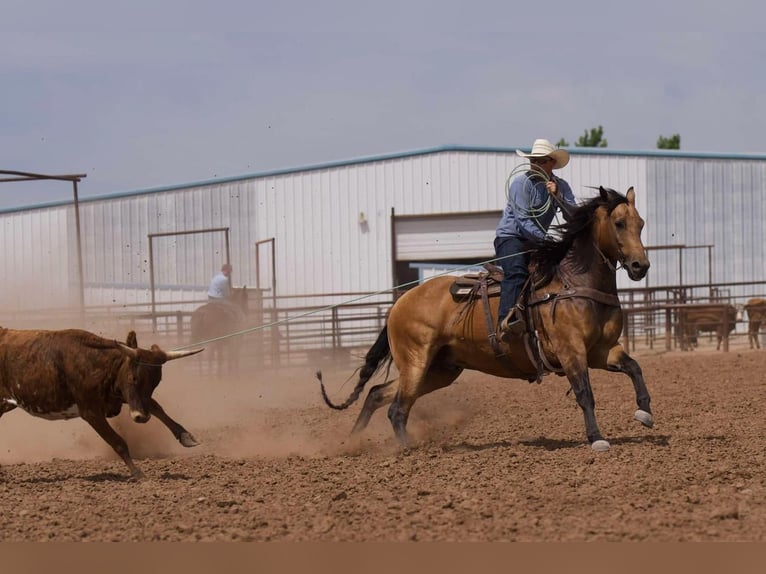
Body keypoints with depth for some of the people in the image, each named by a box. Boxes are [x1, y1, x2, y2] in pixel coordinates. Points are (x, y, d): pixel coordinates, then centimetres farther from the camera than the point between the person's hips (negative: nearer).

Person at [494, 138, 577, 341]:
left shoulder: (561, 186, 7)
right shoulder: (521, 183, -10)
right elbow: (523, 220, -18)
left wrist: (558, 196, -20)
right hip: (510, 236, -6)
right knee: (516, 272, -33)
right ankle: (507, 320, -50)